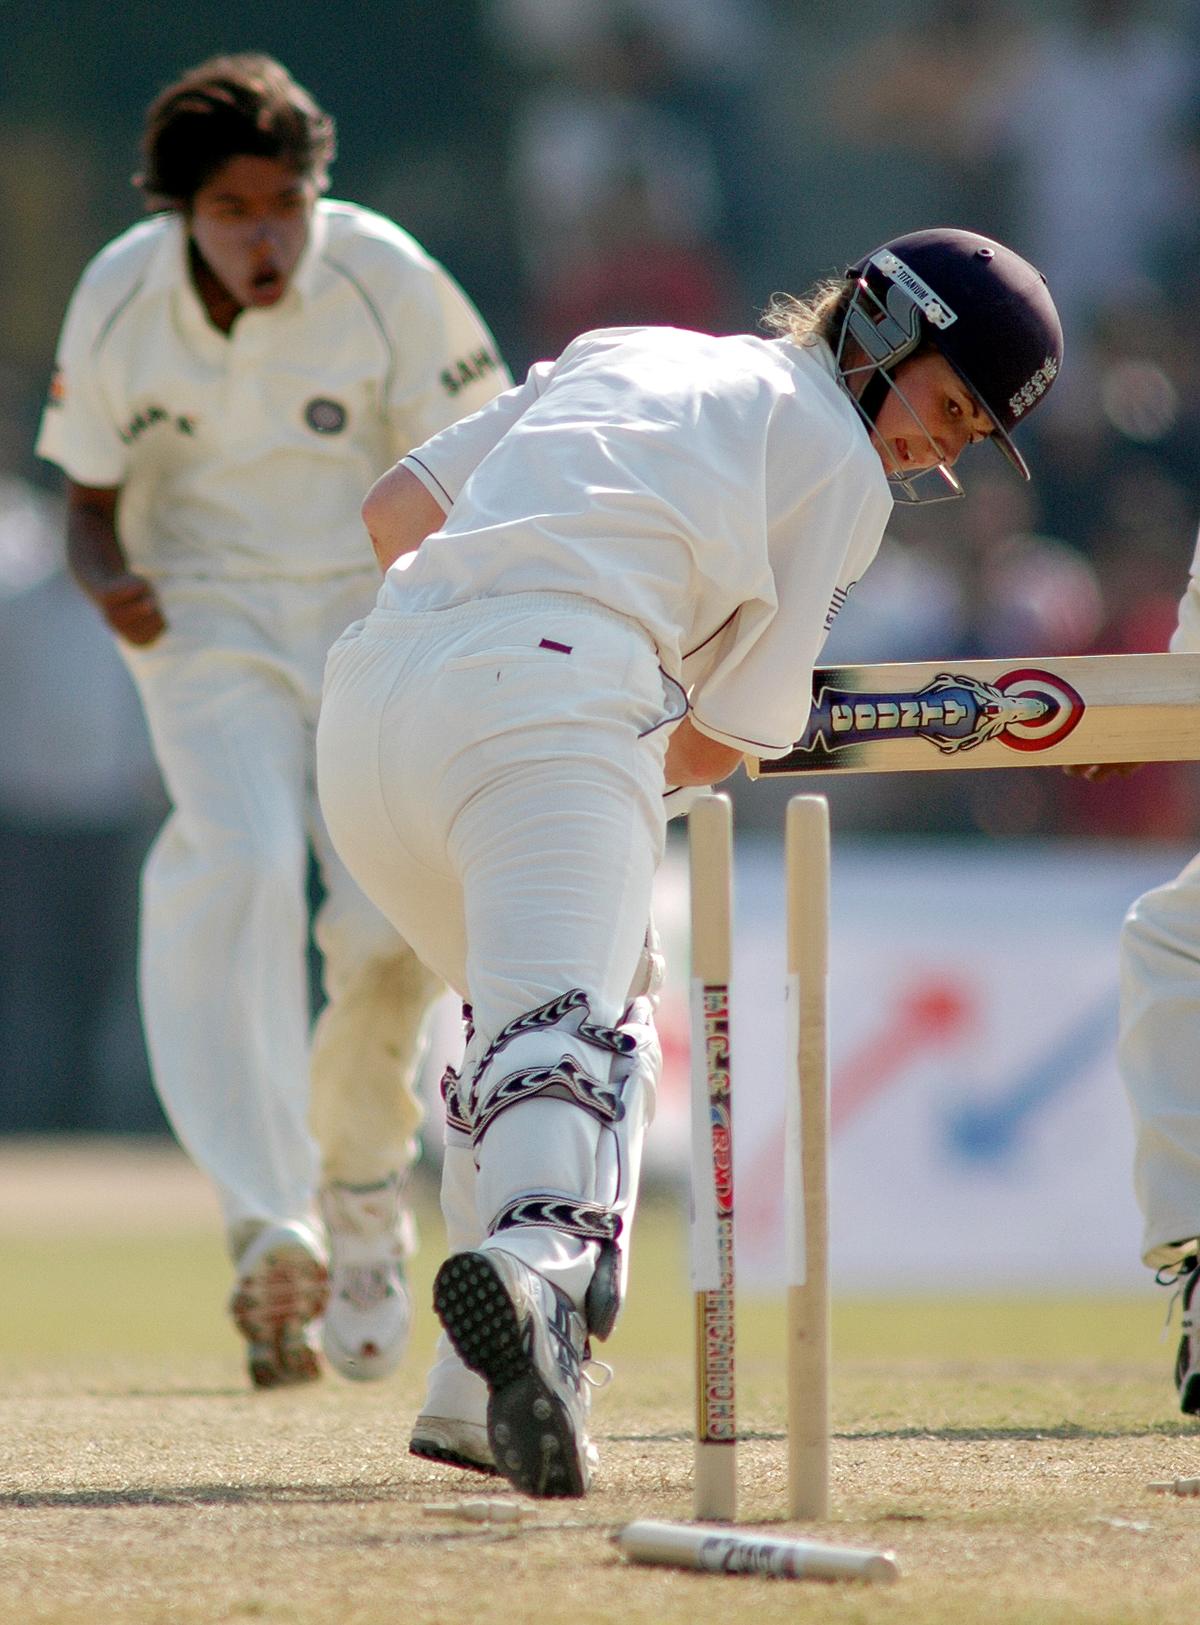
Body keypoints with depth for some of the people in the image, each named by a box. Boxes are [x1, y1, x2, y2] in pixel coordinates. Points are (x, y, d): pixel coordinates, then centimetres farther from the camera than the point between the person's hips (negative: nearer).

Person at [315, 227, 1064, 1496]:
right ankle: (531, 1255, -56)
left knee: (529, 1008, 24)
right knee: (573, 1026, -24)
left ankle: (485, 1392, 13)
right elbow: (730, 736, 8)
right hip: (547, 695, -7)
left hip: (371, 683, 7)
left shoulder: (623, 352, 31)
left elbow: (397, 508, 29)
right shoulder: (839, 464, 12)